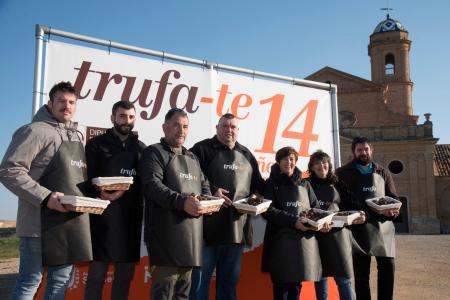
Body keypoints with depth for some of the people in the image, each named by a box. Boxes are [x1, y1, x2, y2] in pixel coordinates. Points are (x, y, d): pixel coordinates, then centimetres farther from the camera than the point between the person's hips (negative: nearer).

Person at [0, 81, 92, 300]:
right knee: (31, 281, 0)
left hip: (71, 222, 8)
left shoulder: (75, 136, 16)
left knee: (61, 281, 13)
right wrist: (45, 197, -22)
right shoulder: (36, 131, -8)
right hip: (41, 222, -8)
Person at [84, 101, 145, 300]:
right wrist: (100, 194, -22)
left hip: (131, 216, 4)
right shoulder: (96, 145, 5)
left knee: (126, 272, 10)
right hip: (103, 215, -3)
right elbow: (87, 178, -4)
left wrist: (125, 191, -7)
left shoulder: (141, 148, 14)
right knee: (97, 272, 0)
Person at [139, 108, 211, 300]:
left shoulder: (192, 157, 22)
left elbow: (204, 185, 25)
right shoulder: (154, 153, -1)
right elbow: (152, 185, -15)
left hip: (191, 232, 7)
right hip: (167, 232, -7)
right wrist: (182, 202, -27)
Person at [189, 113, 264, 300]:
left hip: (237, 229, 5)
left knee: (230, 281, 15)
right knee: (199, 280, 2)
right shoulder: (202, 149, -1)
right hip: (208, 228, -5)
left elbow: (258, 185, 22)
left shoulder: (246, 155, 17)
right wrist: (211, 192, -20)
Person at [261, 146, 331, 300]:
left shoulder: (305, 184, 18)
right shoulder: (272, 183, 5)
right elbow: (268, 210, -7)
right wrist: (293, 221, -20)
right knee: (282, 285, -4)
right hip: (281, 240, -3)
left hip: (305, 239, 4)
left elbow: (315, 207, 15)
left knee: (297, 284, 8)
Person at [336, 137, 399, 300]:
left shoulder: (383, 173, 14)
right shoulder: (343, 173, 4)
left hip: (382, 227, 3)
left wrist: (393, 210, -8)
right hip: (358, 227, -3)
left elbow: (393, 198, 13)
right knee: (361, 271, 4)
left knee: (388, 267, 2)